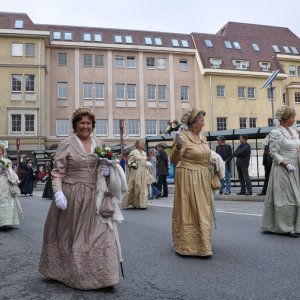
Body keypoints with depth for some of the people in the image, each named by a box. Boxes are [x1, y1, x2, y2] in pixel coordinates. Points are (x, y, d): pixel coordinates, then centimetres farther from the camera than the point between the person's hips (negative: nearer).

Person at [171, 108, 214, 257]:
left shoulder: (202, 137, 10)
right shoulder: (182, 137, -12)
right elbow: (174, 160, -16)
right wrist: (177, 147, -35)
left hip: (203, 179, 8)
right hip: (188, 179, -8)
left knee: (202, 211, 16)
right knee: (188, 211, 0)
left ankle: (202, 243, 31)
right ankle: (187, 246, 11)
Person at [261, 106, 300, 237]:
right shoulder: (276, 133, -10)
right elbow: (273, 153, -12)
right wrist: (286, 164, -19)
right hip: (282, 169, -7)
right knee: (286, 197, -3)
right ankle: (286, 227, 7)